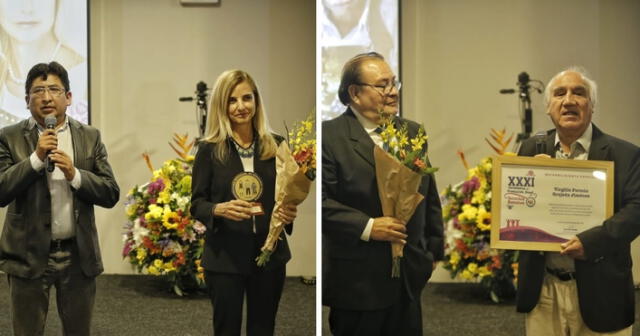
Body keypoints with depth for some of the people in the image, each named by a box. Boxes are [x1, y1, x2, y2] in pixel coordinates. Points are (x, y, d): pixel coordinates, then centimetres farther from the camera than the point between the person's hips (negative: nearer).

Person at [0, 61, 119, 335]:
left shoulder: (90, 137, 5)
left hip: (79, 255, 2)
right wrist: (36, 157, -19)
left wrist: (74, 174, -16)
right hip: (29, 255, -2)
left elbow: (111, 195, 0)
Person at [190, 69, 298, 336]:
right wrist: (220, 209, -23)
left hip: (269, 254, 2)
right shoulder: (209, 149, -4)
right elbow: (196, 204, -3)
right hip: (225, 257, -2)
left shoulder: (275, 146, 3)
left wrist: (290, 212, -13)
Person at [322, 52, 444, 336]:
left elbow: (430, 199, 18)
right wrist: (367, 227, -21)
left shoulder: (412, 132, 12)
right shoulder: (330, 135, -8)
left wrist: (434, 251, 18)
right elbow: (322, 200, -15)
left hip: (409, 280, 6)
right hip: (357, 282, -5)